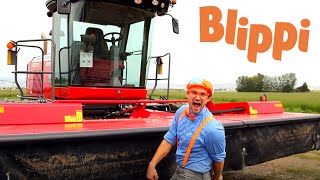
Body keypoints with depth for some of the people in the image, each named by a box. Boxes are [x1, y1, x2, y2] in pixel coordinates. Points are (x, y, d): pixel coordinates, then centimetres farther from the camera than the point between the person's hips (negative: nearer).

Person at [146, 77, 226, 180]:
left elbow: (219, 159, -12)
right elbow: (169, 140, -2)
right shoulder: (181, 111, -8)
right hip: (179, 171, 6)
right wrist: (152, 164, -8)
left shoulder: (213, 129, -27)